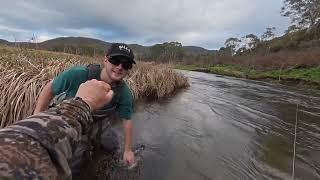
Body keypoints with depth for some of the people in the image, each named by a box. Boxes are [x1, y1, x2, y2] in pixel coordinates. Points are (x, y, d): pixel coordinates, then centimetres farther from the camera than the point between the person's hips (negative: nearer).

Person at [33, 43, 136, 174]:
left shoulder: (124, 93, -26)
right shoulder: (79, 74, -34)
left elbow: (127, 120, -14)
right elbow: (49, 89, -17)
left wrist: (128, 150, -5)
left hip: (94, 123, 1)